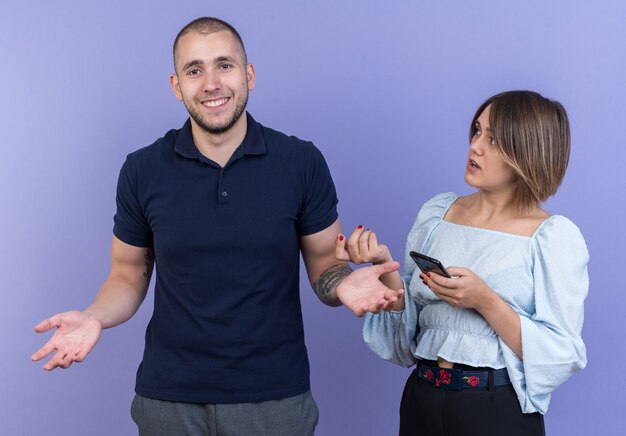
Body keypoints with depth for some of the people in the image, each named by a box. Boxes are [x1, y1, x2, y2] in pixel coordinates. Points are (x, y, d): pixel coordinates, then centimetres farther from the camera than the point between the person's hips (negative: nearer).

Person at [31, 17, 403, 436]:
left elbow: (324, 263, 1)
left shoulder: (302, 162, -6)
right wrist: (92, 318, -15)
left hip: (276, 396, 0)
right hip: (170, 397, 1)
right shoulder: (142, 171, -3)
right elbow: (129, 275, 5)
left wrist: (345, 284, -21)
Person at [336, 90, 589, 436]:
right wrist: (385, 265, -10)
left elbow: (561, 355, -13)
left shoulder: (555, 236, -9)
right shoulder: (435, 213, 3)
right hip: (421, 400, 4)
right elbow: (408, 326, 6)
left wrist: (484, 301, -22)